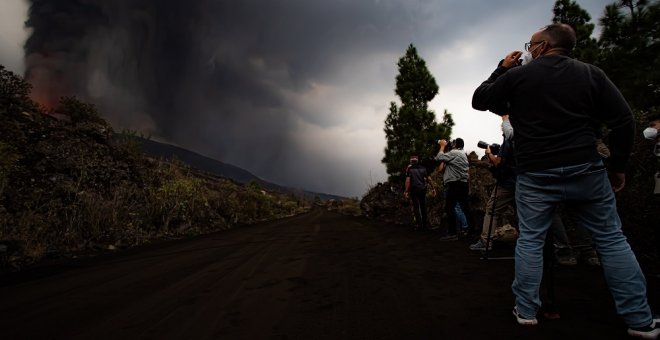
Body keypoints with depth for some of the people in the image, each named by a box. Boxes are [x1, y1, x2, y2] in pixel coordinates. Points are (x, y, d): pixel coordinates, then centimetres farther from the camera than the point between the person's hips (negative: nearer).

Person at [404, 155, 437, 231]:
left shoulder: (409, 168, -2)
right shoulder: (423, 168, 9)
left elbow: (408, 180, -11)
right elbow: (429, 179, 4)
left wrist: (406, 191, -12)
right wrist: (433, 188, 8)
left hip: (414, 190, -4)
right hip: (422, 189, 4)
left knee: (416, 207, -2)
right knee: (423, 207, 12)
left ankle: (419, 225, -6)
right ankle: (425, 224, 15)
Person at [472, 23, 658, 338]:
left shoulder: (516, 75, 0)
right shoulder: (591, 73, 6)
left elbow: (478, 100, 11)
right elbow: (623, 120, 1)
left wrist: (502, 69, 20)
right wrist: (618, 165, 9)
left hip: (535, 174, -1)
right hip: (585, 170, 2)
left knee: (530, 241, 9)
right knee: (612, 239, 11)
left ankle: (526, 311, 14)